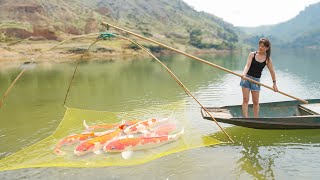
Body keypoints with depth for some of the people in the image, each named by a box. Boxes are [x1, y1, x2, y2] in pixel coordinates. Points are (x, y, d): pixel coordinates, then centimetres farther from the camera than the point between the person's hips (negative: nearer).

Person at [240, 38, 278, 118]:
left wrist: (274, 83, 7)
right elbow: (247, 65, -14)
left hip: (256, 80, 1)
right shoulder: (252, 54, -3)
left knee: (256, 102, 5)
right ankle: (245, 118, -1)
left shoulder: (268, 59, -2)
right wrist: (244, 74, -32)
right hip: (246, 78, 0)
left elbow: (272, 71, 4)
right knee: (245, 99, -3)